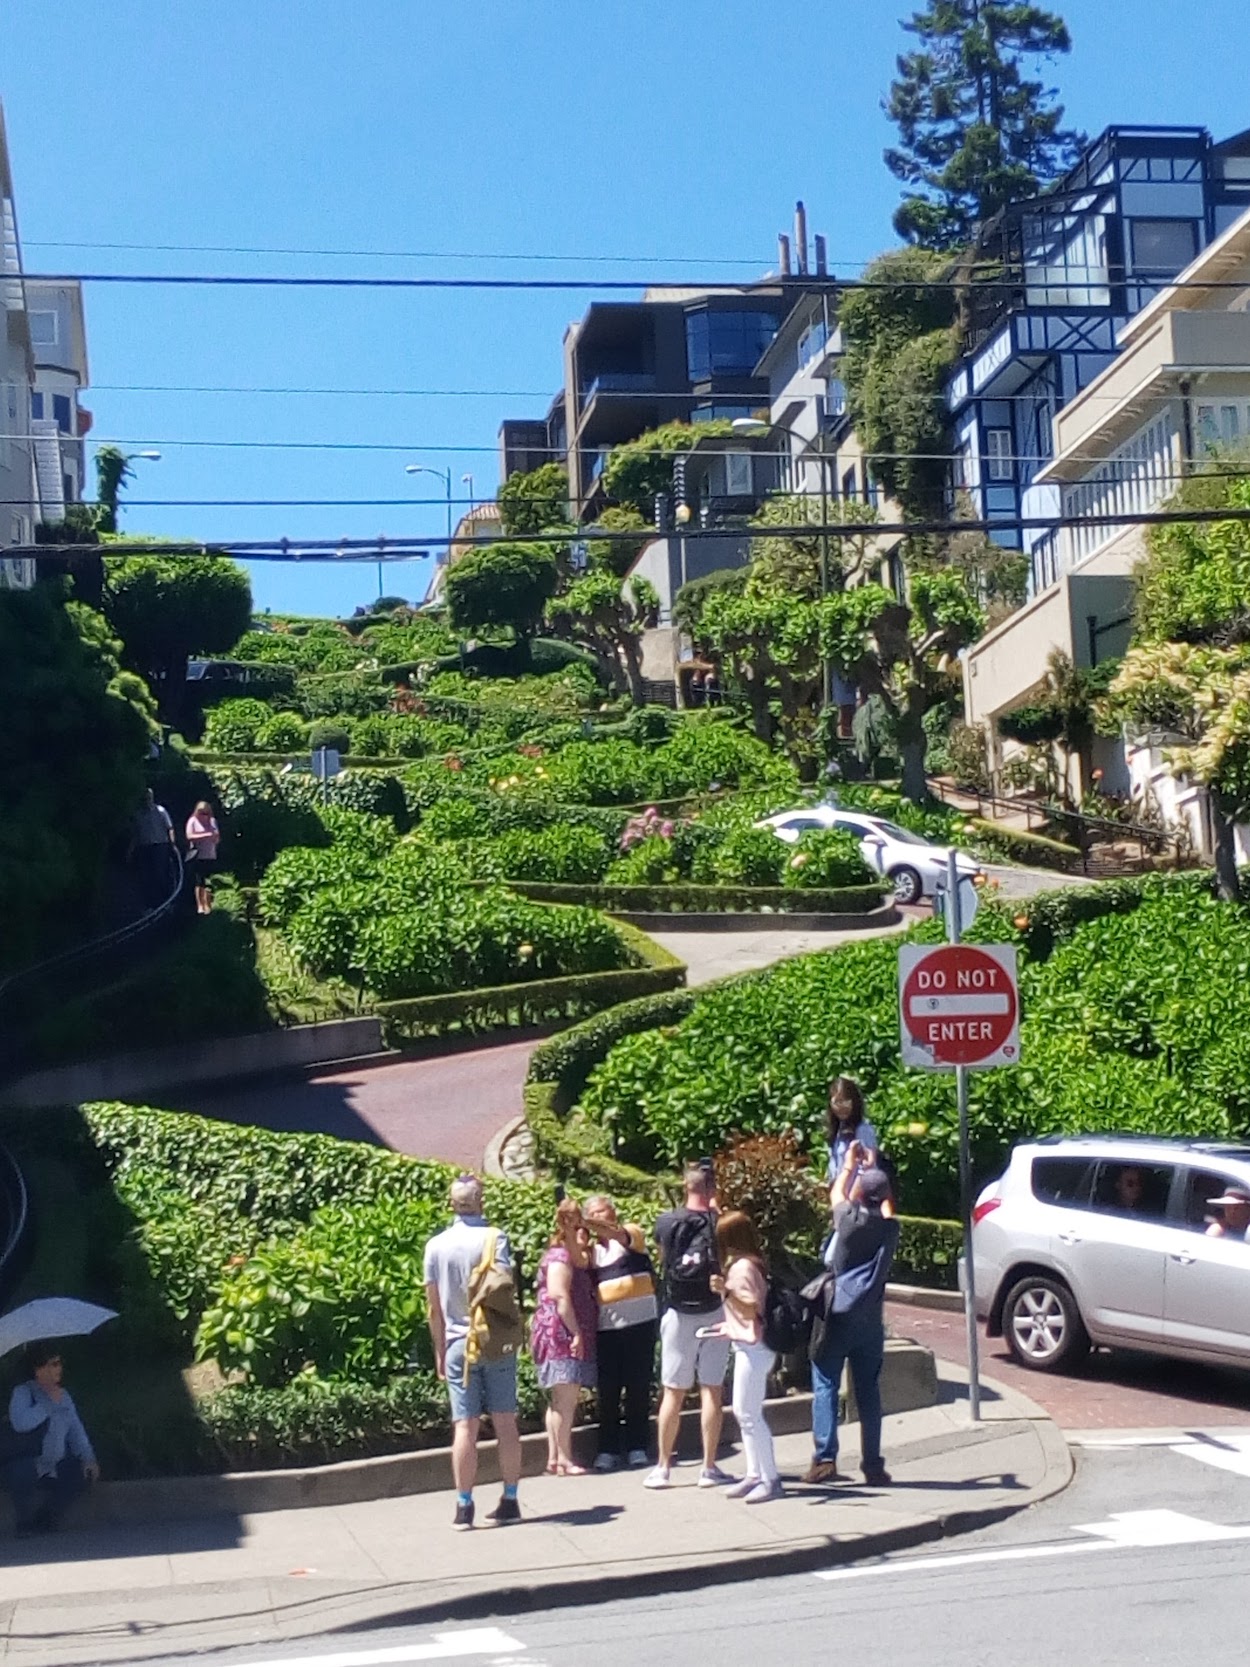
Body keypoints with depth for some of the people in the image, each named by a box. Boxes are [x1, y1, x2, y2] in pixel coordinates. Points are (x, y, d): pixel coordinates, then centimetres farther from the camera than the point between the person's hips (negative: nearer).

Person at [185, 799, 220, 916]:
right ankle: (200, 906, 0)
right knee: (199, 882, -3)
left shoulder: (212, 821, 12)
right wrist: (206, 835, -18)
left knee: (209, 882, -2)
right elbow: (189, 836, -11)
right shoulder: (193, 821, 1)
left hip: (211, 856, 3)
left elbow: (218, 838, 15)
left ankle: (208, 906, 3)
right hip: (198, 857, -3)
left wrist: (215, 837, -10)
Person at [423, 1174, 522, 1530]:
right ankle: (510, 1500, 9)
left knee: (465, 1427, 1)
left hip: (458, 1344, 1)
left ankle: (464, 1506, 1)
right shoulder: (494, 1238, -6)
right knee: (505, 1422, 5)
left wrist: (439, 1350, 13)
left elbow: (434, 1306, 6)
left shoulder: (436, 1245, 1)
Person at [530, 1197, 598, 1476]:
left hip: (568, 1336, 11)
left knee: (561, 1400, 9)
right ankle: (563, 1458, -13)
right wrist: (576, 1333, -21)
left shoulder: (574, 1259, 23)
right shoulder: (559, 1258, -10)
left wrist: (583, 1247, 9)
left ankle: (555, 1457, 10)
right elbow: (560, 1298, -19)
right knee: (566, 1397, -13)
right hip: (560, 1335, -11)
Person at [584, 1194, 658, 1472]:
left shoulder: (632, 1233, 2)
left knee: (638, 1387, 2)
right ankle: (608, 1449, 9)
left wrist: (592, 1224, -33)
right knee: (607, 1389, 2)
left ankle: (636, 1446, 10)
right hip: (606, 1326, 3)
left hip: (640, 1321, -3)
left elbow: (619, 1236, -21)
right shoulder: (591, 1247, 14)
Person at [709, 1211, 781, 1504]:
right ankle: (754, 1474, 17)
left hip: (753, 1346, -11)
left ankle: (770, 1479, -6)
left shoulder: (743, 1266, -16)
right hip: (748, 1345, 11)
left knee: (748, 1413, -8)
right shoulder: (747, 1263, 14)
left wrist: (727, 1289, -27)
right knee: (744, 1412, 13)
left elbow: (753, 1307, -20)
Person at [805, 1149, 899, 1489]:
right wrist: (874, 1173, 37)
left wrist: (849, 1164, 30)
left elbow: (837, 1193, 14)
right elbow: (887, 1209, 27)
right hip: (870, 1321, 4)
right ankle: (873, 1465, 6)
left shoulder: (850, 1219, -7)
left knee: (826, 1387, 0)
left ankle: (825, 1460, -7)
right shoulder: (890, 1228, 3)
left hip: (837, 1317, -4)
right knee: (868, 1392, 8)